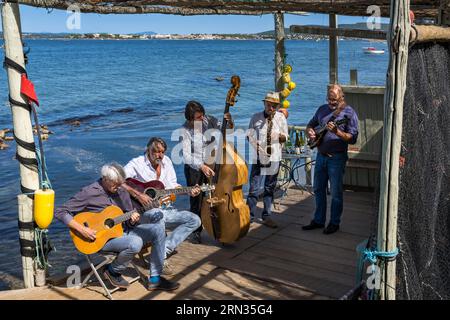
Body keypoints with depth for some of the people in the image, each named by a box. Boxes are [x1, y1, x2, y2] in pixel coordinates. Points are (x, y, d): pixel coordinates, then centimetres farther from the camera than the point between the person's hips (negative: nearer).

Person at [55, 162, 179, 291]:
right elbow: (60, 212, -15)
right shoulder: (88, 193, -13)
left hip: (123, 231, 7)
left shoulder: (121, 191, 5)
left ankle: (155, 279, -4)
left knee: (158, 229, -9)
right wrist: (81, 229, -24)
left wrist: (132, 221, -13)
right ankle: (113, 271, -2)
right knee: (135, 243, -33)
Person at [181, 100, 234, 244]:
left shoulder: (209, 120, -5)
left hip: (211, 165, 3)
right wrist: (201, 166, -33)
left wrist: (229, 122, -18)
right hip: (194, 168, -3)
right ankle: (196, 231, 18)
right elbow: (186, 155, -20)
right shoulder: (186, 130, -15)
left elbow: (227, 130, 5)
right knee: (196, 201, 0)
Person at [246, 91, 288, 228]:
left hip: (274, 157, 2)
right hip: (259, 156, -1)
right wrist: (253, 143, -11)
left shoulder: (281, 118, 4)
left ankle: (267, 216, 18)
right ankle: (249, 216, 5)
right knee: (254, 188, -5)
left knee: (270, 188, 9)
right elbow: (249, 134, 9)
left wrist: (280, 136, -14)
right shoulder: (256, 118, 1)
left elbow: (285, 138, 8)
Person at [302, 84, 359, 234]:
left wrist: (337, 132, -28)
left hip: (336, 158, -6)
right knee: (318, 190, 13)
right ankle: (318, 220, 25)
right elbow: (310, 125, 22)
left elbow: (353, 138, -14)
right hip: (321, 156, 6)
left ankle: (334, 223, 15)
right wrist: (310, 132, -1)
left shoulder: (349, 113, -9)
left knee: (336, 192, 2)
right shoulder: (322, 109, 10)